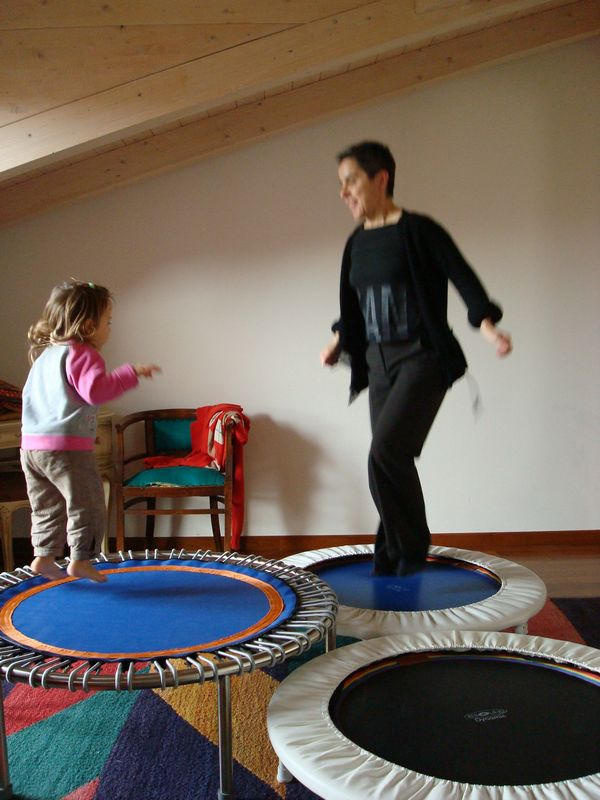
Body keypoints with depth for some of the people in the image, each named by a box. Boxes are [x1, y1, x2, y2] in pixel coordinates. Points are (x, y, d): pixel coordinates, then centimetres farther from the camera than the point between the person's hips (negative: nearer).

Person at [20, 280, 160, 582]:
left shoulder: (44, 356, 18)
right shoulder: (82, 354, -11)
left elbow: (29, 394, 29)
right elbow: (95, 389, -27)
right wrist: (131, 373, -22)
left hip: (31, 444, 9)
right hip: (68, 447, -9)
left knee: (46, 506, 19)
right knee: (86, 504, 3)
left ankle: (43, 556, 22)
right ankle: (80, 560, 6)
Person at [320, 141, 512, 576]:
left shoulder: (418, 230, -8)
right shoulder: (357, 242, 12)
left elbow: (463, 277, -14)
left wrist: (487, 324, -27)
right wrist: (339, 341, 20)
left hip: (422, 359, -7)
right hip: (379, 361, 7)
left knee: (386, 452, -19)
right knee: (388, 458, 6)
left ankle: (411, 546, 2)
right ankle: (395, 555, 18)